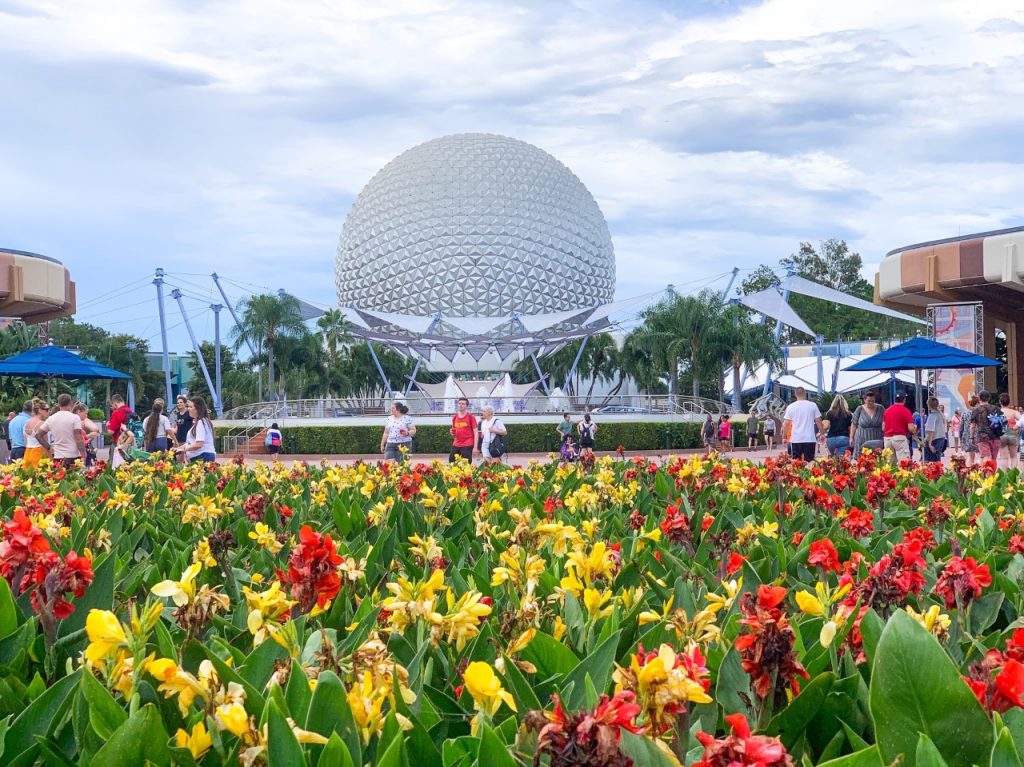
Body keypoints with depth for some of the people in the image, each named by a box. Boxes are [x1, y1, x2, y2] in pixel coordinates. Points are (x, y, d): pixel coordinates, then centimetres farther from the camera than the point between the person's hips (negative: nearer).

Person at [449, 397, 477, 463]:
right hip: (456, 445, 6)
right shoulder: (455, 417, 14)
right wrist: (452, 433, 0)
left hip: (467, 446, -5)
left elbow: (475, 433, -4)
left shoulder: (471, 417, -2)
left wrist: (475, 447, -11)